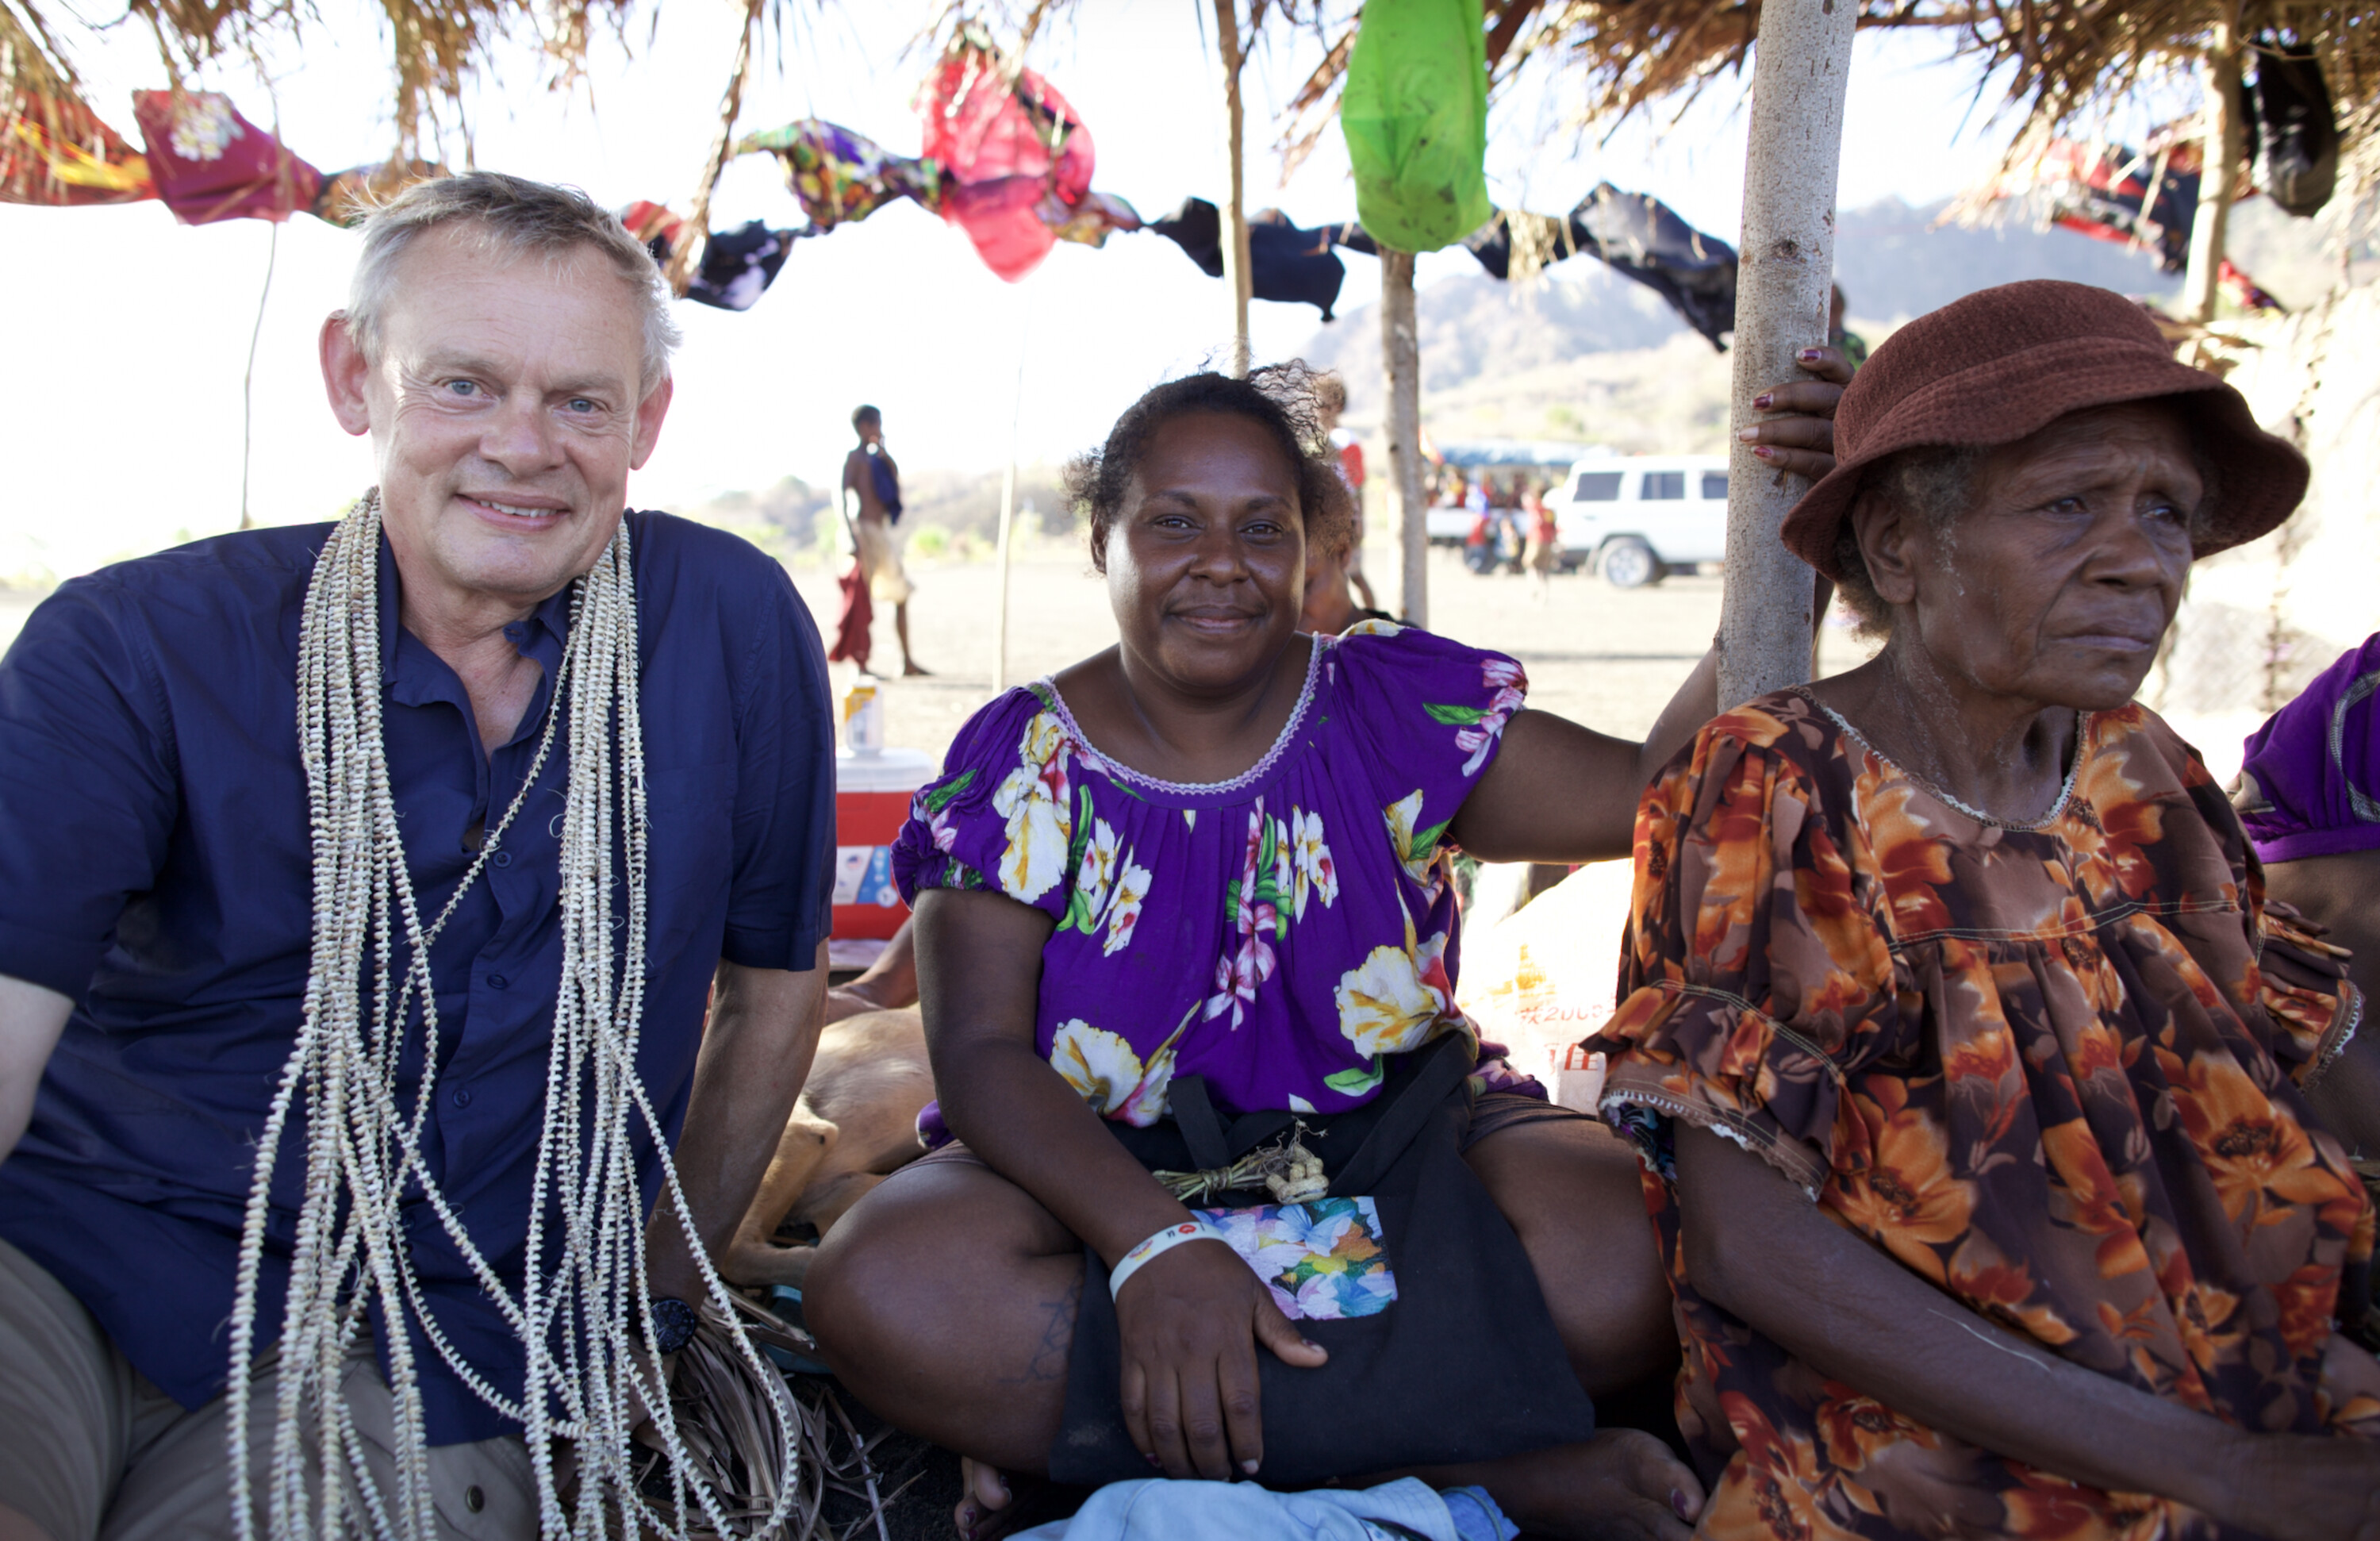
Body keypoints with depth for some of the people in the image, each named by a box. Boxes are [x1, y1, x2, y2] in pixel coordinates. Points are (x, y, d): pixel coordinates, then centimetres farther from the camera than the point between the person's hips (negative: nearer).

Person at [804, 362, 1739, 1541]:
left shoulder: (1397, 705, 2)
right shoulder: (1021, 762, -2)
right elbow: (980, 1052, -12)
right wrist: (1154, 1246, -28)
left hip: (1391, 1145, 0)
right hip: (1105, 1170, 0)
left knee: (1612, 1266, -29)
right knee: (881, 1290, -31)